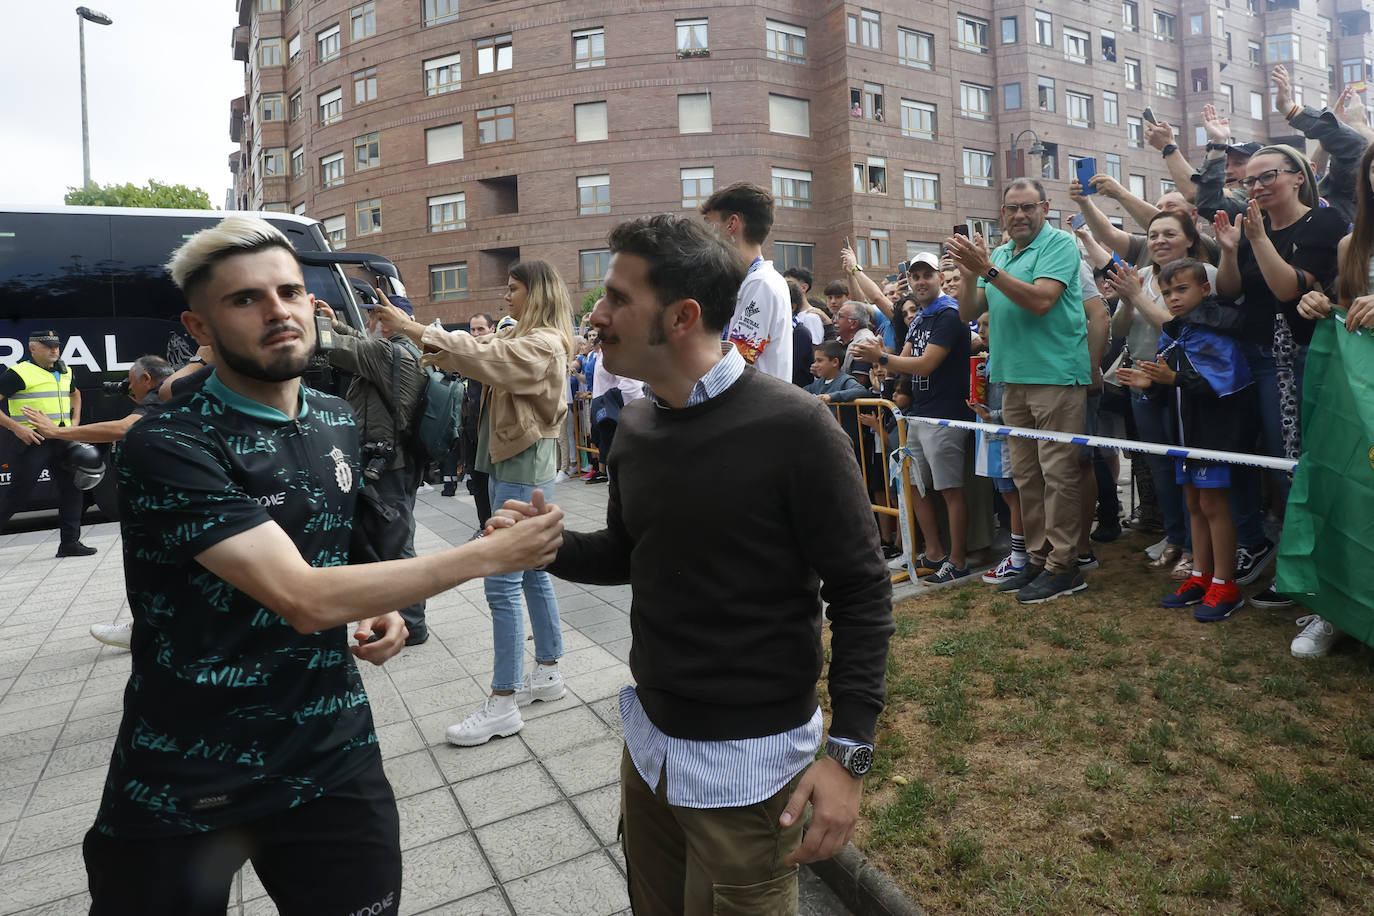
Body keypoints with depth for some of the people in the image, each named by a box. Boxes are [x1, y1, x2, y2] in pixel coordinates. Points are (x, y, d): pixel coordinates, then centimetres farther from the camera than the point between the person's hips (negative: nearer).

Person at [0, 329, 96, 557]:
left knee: (72, 489, 5)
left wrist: (75, 421, 20)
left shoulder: (65, 372, 13)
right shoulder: (19, 373, -9)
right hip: (31, 442, -7)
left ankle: (69, 542, 11)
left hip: (62, 442, 7)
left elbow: (75, 393, 34)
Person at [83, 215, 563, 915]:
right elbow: (303, 598, -27)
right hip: (182, 790, -4)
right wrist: (490, 554, -24)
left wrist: (379, 608, -2)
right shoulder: (165, 447, -19)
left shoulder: (338, 422, 2)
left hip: (333, 756, 5)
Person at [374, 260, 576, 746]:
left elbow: (480, 358, -25)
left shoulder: (544, 344, -14)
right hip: (508, 461, 10)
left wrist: (412, 329, -20)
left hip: (525, 466, -10)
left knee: (503, 582, -7)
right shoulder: (514, 336, 17)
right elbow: (477, 349, 9)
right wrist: (416, 332, -4)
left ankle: (503, 704, 2)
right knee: (531, 571, 15)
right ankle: (547, 673, 28)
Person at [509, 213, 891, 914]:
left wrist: (849, 751, -18)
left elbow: (861, 592, -15)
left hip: (749, 759, -6)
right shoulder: (635, 428, 1)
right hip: (649, 741, 7)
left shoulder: (791, 427, -19)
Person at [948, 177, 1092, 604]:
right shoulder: (997, 254, 16)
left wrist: (987, 269, -20)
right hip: (1013, 378, 7)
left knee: (1057, 473, -4)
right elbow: (968, 313, 10)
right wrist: (969, 274, -7)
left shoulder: (1060, 244, -3)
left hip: (1056, 376, -7)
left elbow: (1040, 300, -18)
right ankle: (1038, 557, 21)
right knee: (1026, 475, 11)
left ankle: (1063, 565, 4)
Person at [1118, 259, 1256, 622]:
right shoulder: (1171, 335, 11)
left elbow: (1220, 380, -25)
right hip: (1185, 428, 8)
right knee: (1194, 503, 14)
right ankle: (1201, 576, 26)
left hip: (1215, 426, -8)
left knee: (1212, 503, -2)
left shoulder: (1213, 332, -14)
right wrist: (1150, 383, -4)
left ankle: (1225, 585, 9)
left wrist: (1175, 378, -33)